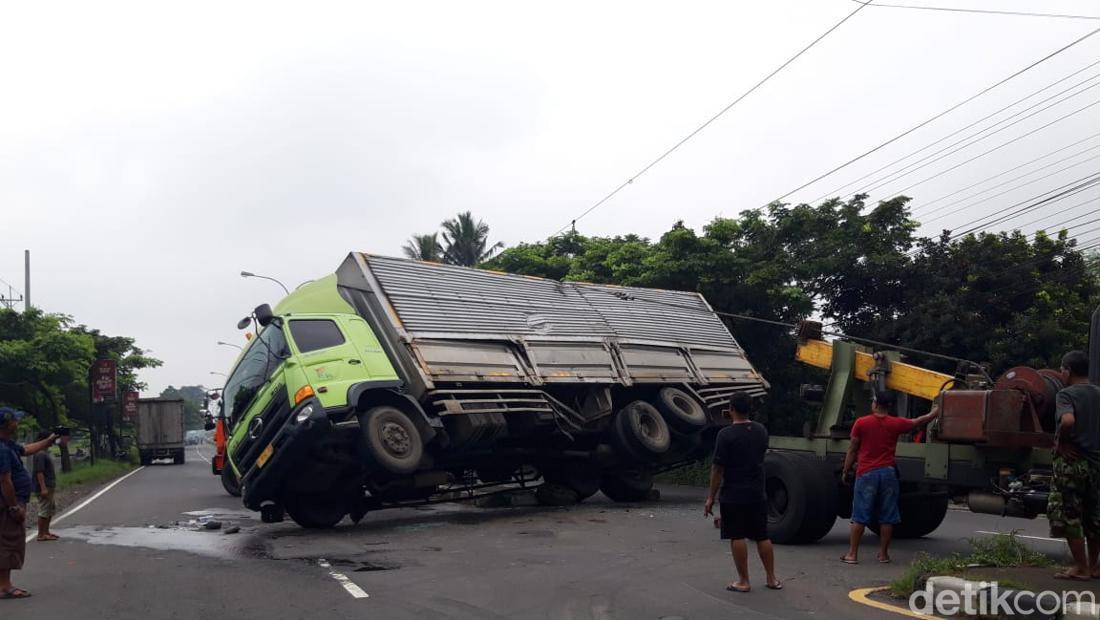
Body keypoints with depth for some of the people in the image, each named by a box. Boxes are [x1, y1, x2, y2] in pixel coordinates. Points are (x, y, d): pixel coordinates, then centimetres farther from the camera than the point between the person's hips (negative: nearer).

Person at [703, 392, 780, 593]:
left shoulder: (726, 434, -15)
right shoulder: (761, 430, 4)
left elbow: (718, 468, -15)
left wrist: (711, 497, -8)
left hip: (733, 495, -6)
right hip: (757, 494, 6)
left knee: (737, 537, 2)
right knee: (762, 537, 14)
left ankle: (743, 581, 6)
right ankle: (771, 578, 21)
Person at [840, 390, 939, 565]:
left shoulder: (861, 423, -4)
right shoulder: (896, 424, 1)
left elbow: (852, 450, 1)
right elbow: (919, 422, 19)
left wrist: (846, 471, 11)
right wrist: (934, 412, 38)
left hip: (866, 473, -2)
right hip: (888, 472, 2)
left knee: (859, 516, 1)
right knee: (887, 517, 9)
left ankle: (852, 554, 2)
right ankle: (883, 554, 14)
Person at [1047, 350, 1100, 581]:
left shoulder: (1066, 394, -12)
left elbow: (1068, 421, -30)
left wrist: (1061, 443, -15)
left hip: (1071, 461, -7)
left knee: (1070, 516, 2)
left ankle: (1081, 568, 5)